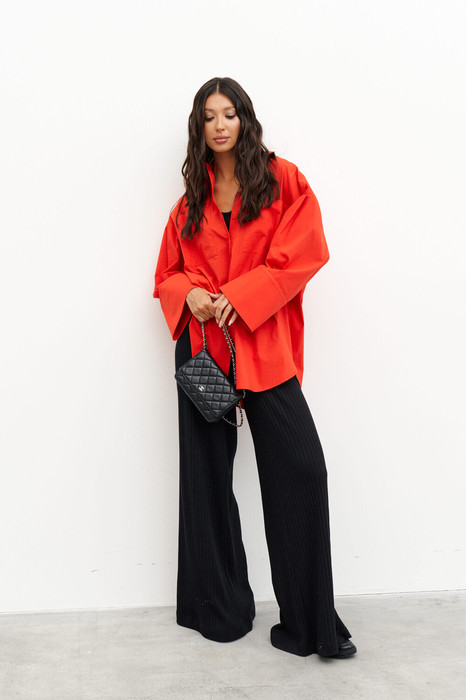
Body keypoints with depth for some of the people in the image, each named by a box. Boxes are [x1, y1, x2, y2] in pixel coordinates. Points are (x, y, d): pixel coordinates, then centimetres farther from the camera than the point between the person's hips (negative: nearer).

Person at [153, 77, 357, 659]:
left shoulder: (283, 180, 6)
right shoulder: (191, 200, 15)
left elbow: (304, 253, -5)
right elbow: (168, 273, 18)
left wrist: (240, 297, -14)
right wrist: (191, 294, -6)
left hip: (264, 344, -3)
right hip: (202, 344, 3)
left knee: (301, 469, -11)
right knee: (207, 474, 6)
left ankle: (310, 623, 2)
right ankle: (220, 609, 22)